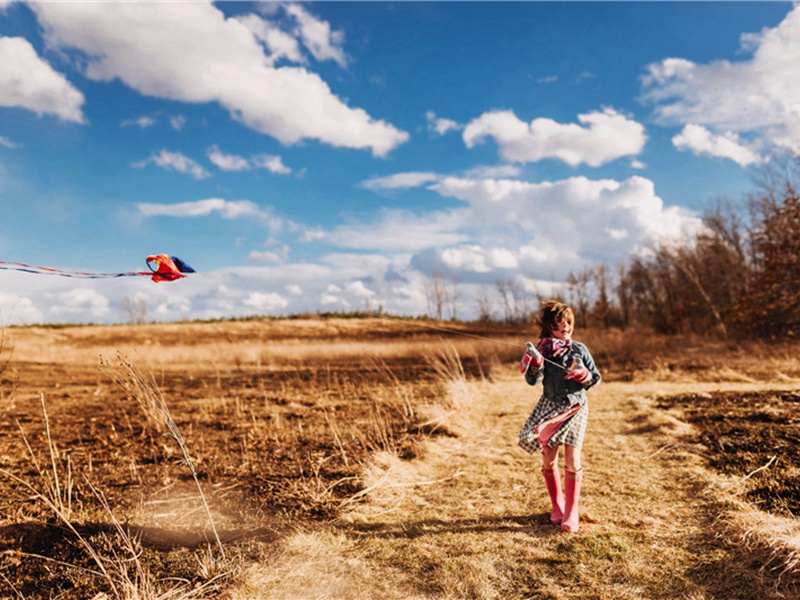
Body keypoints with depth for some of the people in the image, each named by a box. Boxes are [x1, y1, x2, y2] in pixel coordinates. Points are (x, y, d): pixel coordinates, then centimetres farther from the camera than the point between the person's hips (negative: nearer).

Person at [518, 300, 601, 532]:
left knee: (572, 460, -6)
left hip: (575, 408, -1)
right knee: (549, 459, 7)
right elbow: (532, 381, -10)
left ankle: (571, 512, 7)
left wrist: (587, 377, -19)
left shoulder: (579, 349, -1)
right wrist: (535, 366, -29)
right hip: (549, 408, 1)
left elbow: (595, 377, 3)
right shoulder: (541, 350, -3)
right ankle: (557, 507, 27)